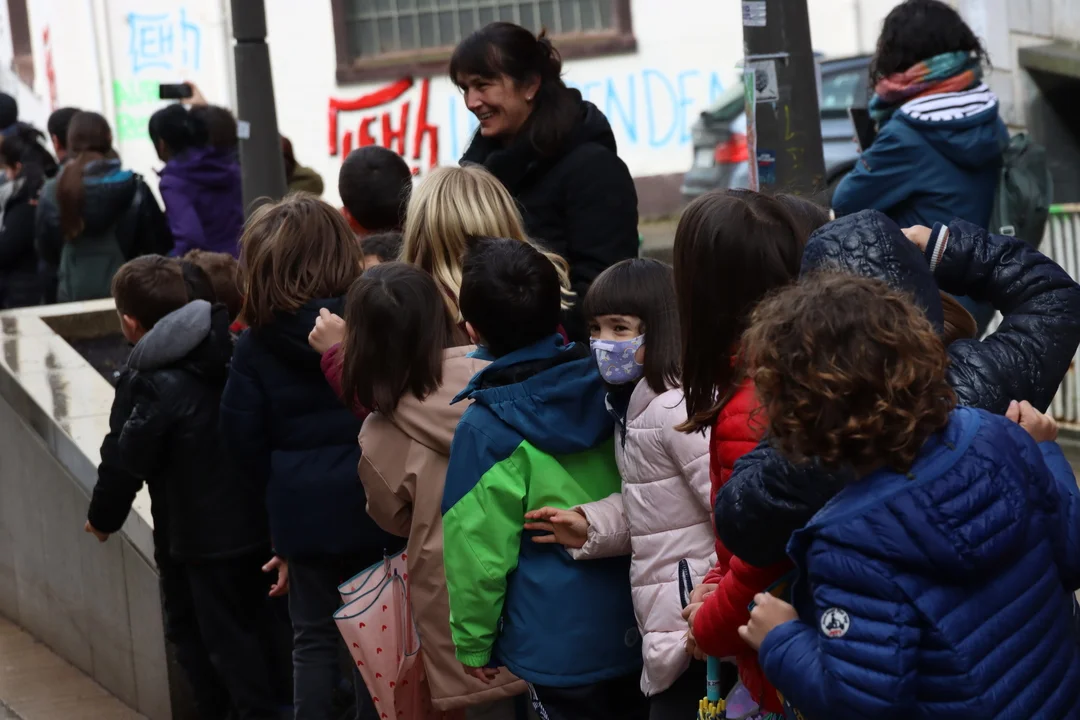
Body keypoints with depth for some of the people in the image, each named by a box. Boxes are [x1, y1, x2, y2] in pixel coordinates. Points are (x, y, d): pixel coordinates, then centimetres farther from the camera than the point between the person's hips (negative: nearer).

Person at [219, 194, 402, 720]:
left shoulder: (256, 342, -5)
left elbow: (242, 434, -2)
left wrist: (281, 485, 12)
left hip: (303, 505, 1)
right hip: (374, 496, -1)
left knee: (313, 637, 12)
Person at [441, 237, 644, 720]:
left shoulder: (485, 427, -17)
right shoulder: (604, 385, -4)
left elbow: (477, 546, -12)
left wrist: (473, 639, 0)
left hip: (558, 643, -5)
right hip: (632, 623, 5)